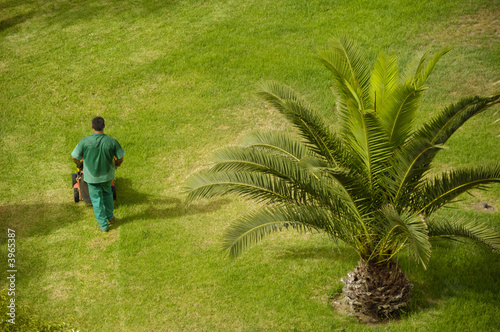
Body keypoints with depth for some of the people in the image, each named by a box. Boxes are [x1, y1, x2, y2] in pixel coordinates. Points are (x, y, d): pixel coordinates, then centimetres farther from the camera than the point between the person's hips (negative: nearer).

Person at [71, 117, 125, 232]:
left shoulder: (85, 142, -23)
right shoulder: (112, 141, -20)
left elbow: (75, 157, -13)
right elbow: (120, 158, -10)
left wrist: (79, 164, 10)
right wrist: (116, 165, 13)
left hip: (91, 176, -2)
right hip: (107, 174, 2)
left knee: (97, 199, 15)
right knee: (107, 193, 30)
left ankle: (103, 225, 24)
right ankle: (110, 217, 43)